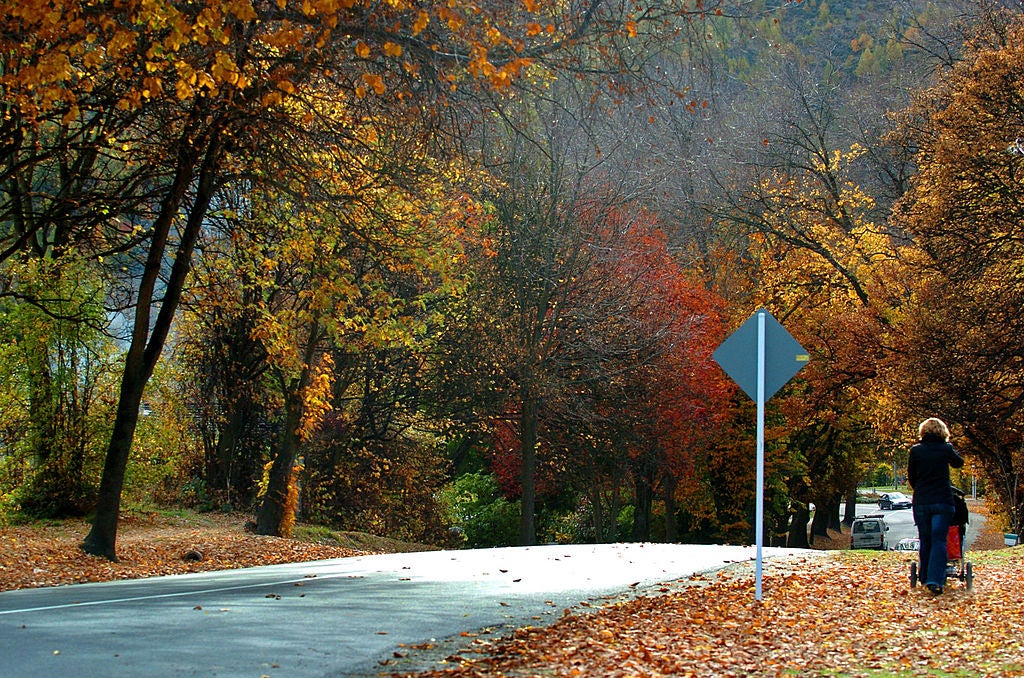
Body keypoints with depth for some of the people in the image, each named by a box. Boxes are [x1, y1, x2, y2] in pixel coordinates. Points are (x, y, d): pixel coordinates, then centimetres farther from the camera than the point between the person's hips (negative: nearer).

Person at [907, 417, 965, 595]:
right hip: (943, 501, -2)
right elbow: (959, 462, 20)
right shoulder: (945, 449, -1)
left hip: (921, 502, 2)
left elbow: (911, 477, 9)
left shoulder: (916, 450, 1)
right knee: (939, 541, -4)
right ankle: (935, 580, -17)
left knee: (925, 540, 15)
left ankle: (925, 577, 24)